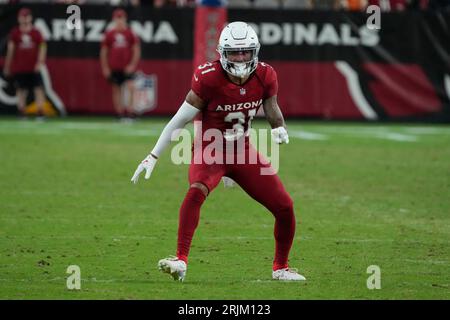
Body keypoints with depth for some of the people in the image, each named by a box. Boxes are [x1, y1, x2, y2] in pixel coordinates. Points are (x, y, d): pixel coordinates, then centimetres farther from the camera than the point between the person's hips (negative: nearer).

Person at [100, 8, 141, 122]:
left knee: (131, 87, -18)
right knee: (116, 90, 4)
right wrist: (105, 68, 3)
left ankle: (130, 111, -16)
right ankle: (120, 114, 10)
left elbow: (136, 50, 4)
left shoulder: (130, 34, 3)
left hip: (127, 68, -2)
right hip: (114, 68, 2)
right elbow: (103, 52, 9)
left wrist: (132, 65, -6)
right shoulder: (109, 35, 6)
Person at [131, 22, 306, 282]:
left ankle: (281, 267, 23)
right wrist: (153, 156, -9)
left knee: (285, 207, -1)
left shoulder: (265, 77, -9)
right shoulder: (208, 78, -20)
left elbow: (272, 110, 10)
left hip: (244, 152, 4)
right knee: (197, 192, -36)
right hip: (210, 151, -4)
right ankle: (181, 261, -38)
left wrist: (280, 129, -15)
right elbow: (181, 118, -11)